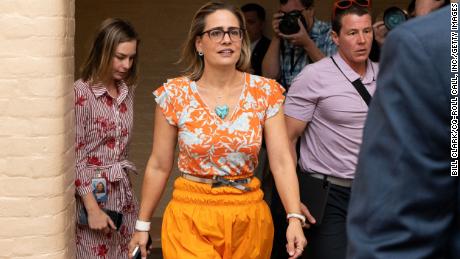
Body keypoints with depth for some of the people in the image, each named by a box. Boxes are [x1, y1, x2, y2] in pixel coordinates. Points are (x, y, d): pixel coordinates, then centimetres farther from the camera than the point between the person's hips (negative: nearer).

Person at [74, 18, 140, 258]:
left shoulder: (126, 91, 8)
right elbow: (75, 157, -14)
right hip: (91, 193, -6)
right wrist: (92, 208, -16)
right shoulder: (81, 92, -13)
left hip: (123, 193, 6)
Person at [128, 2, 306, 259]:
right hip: (191, 217, -2)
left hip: (249, 216, 2)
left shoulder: (266, 92, -3)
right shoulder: (174, 94, -5)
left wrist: (295, 218, -19)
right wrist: (142, 224, 5)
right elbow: (159, 166, 1)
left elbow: (282, 161, -8)